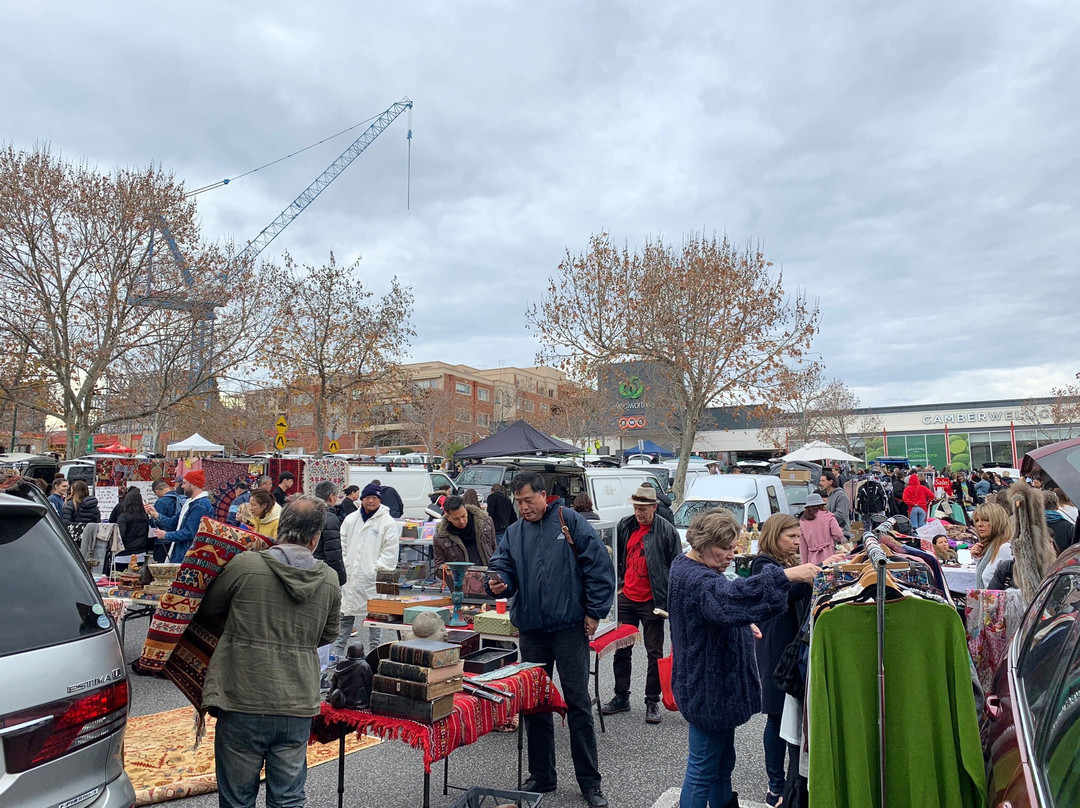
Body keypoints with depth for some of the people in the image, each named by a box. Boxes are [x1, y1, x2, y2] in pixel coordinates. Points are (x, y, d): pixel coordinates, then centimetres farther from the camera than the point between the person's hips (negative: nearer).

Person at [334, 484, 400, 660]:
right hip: (349, 576, 5)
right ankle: (338, 650, 22)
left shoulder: (388, 522, -4)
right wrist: (342, 565, 5)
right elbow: (342, 545, 15)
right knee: (346, 615, 12)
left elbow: (390, 551, -6)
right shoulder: (350, 519, 11)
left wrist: (377, 568, -12)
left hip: (372, 578, -4)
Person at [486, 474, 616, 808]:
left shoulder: (570, 521, -5)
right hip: (531, 630, 5)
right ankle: (541, 776, 29)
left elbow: (600, 565, -7)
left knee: (578, 703, 3)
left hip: (570, 627, -4)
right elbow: (502, 567, 3)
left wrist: (595, 612, -8)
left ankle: (590, 781, 17)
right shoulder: (513, 534, 9)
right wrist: (498, 583, -21)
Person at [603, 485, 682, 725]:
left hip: (652, 602, -5)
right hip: (626, 598, 5)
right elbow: (617, 558, 16)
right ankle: (621, 697, 26)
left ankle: (652, 702, 19)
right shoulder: (624, 526, 3)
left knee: (654, 653, 6)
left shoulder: (667, 531, -10)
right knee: (621, 650, 12)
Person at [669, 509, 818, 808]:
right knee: (703, 770, 3)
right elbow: (730, 595, -48)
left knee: (722, 763, 23)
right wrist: (786, 575, -50)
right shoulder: (696, 580, -27)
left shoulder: (688, 565, 8)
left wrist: (743, 626, 13)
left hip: (717, 685, 11)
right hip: (708, 690, -11)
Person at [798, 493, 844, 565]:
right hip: (828, 556, -2)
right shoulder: (827, 516, 0)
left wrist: (805, 563, 15)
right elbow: (838, 535, -8)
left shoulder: (802, 521, 6)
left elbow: (802, 546, 9)